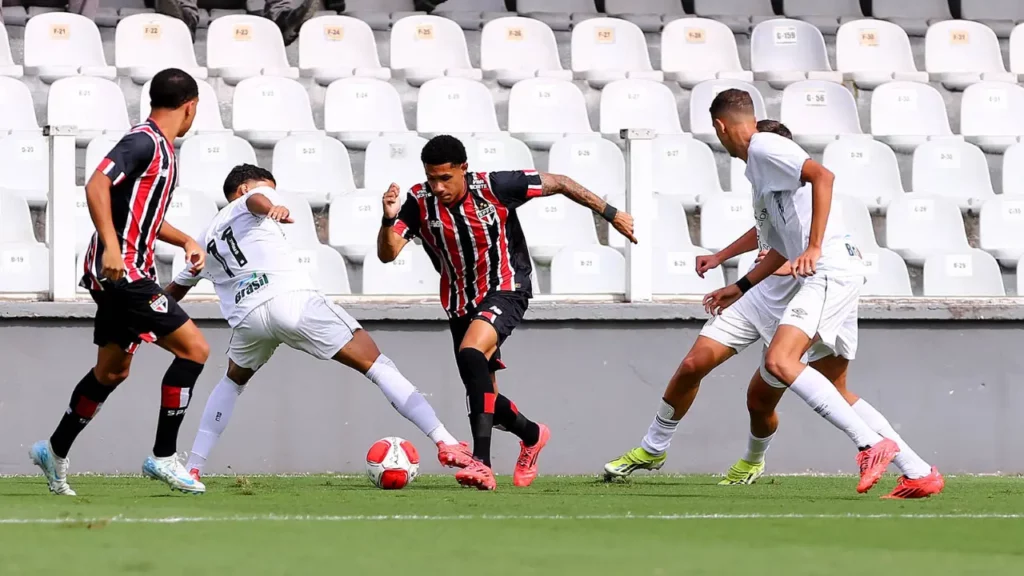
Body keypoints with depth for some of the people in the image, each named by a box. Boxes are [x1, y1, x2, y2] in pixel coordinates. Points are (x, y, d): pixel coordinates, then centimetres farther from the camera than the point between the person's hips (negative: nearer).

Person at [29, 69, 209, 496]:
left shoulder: (161, 148, 17)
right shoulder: (144, 142, -13)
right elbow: (97, 185, -25)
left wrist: (185, 241, 18)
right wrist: (111, 247, -33)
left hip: (126, 274, 10)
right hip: (121, 271, -10)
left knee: (113, 371, 19)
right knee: (194, 349, -12)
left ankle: (55, 451, 31)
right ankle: (163, 457, -9)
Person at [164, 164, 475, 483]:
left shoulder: (206, 238, 31)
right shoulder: (254, 198, 19)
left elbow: (174, 291, 41)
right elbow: (255, 199, -7)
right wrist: (273, 209, -29)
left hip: (247, 316, 5)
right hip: (293, 299, -5)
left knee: (234, 380, 36)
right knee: (376, 364, -3)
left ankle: (192, 468, 27)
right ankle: (446, 444, -16)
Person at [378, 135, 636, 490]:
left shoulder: (494, 187, -19)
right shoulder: (419, 202, -11)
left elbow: (556, 183, -7)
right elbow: (387, 253, -19)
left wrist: (610, 214, -2)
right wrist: (389, 220, -40)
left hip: (505, 290, -5)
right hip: (460, 303, 5)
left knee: (471, 353, -33)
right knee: (484, 398, 10)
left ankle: (482, 461, -40)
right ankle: (532, 435, 44)